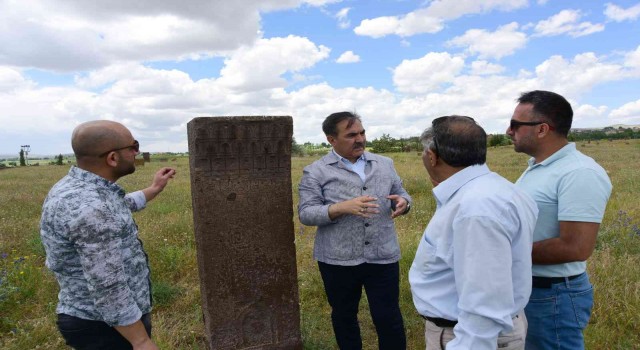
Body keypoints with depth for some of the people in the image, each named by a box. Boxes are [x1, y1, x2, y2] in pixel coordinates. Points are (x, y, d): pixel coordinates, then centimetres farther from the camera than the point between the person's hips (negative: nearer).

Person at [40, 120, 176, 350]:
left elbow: (122, 207, 24)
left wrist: (154, 189, 30)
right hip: (105, 326, -9)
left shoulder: (78, 187, 3)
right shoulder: (89, 206, -30)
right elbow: (108, 287, -30)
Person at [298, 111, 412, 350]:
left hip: (383, 257, 2)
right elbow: (305, 213, -10)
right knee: (344, 316, 18)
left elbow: (401, 195, 12)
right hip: (337, 260, -1)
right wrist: (342, 208, -26)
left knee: (388, 317, 9)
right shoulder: (315, 172, -4)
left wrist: (403, 202, -13)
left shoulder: (385, 164, 7)